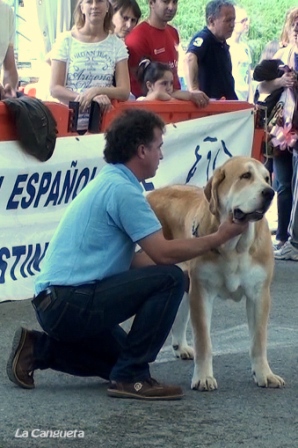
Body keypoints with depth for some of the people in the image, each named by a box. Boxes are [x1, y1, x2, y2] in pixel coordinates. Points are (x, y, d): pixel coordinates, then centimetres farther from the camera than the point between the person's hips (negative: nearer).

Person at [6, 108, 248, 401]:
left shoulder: (109, 182, 17)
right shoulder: (123, 189, -14)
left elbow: (131, 258, 20)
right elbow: (163, 254, -16)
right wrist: (219, 237, -5)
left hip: (55, 304, 10)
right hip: (72, 303, -10)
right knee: (170, 280, -13)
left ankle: (39, 350, 15)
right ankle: (131, 377, -8)